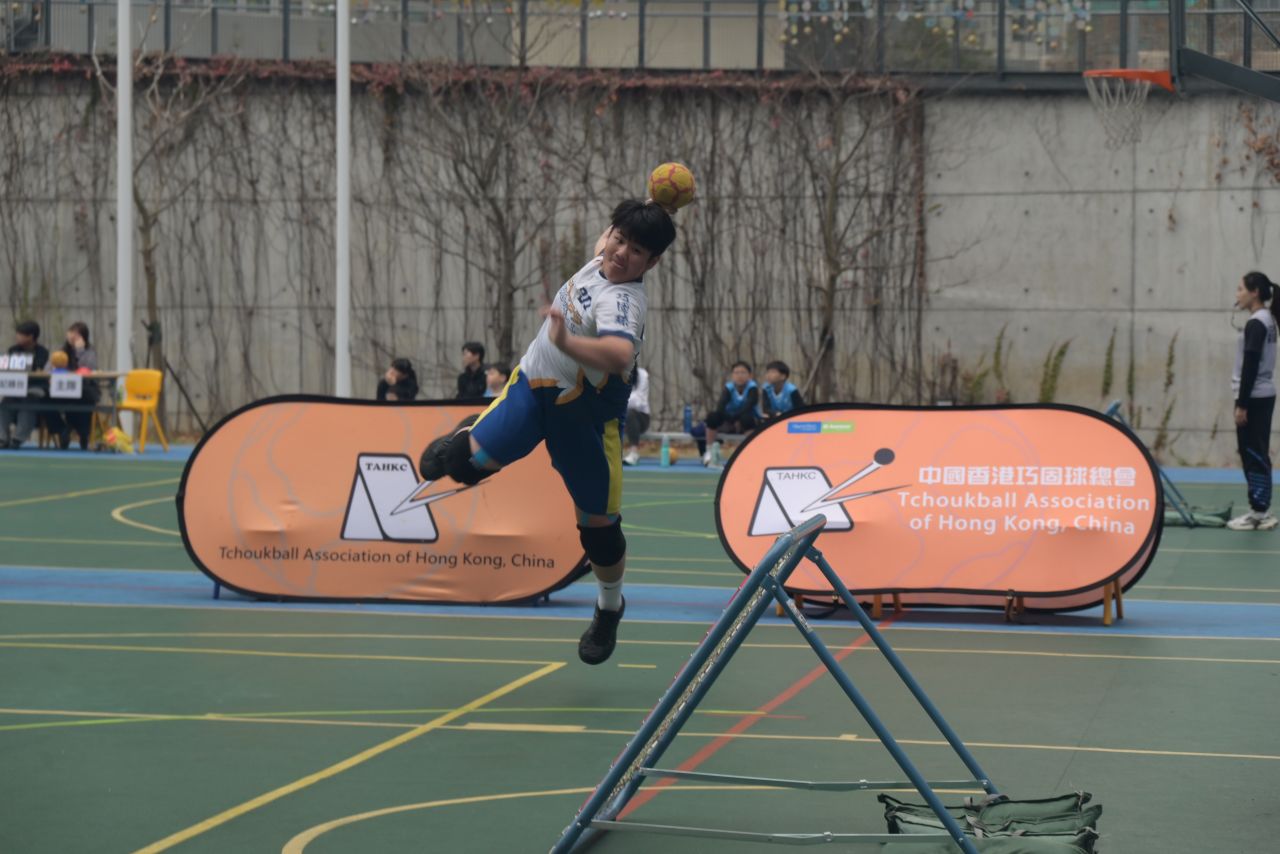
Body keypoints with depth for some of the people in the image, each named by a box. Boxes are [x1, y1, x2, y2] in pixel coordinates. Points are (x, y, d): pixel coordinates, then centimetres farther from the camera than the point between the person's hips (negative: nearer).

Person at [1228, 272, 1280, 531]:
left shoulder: (1256, 324, -16)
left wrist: (1242, 404, -18)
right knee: (1256, 455, 11)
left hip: (1254, 398, -10)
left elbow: (1250, 368, -20)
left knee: (1253, 455, -6)